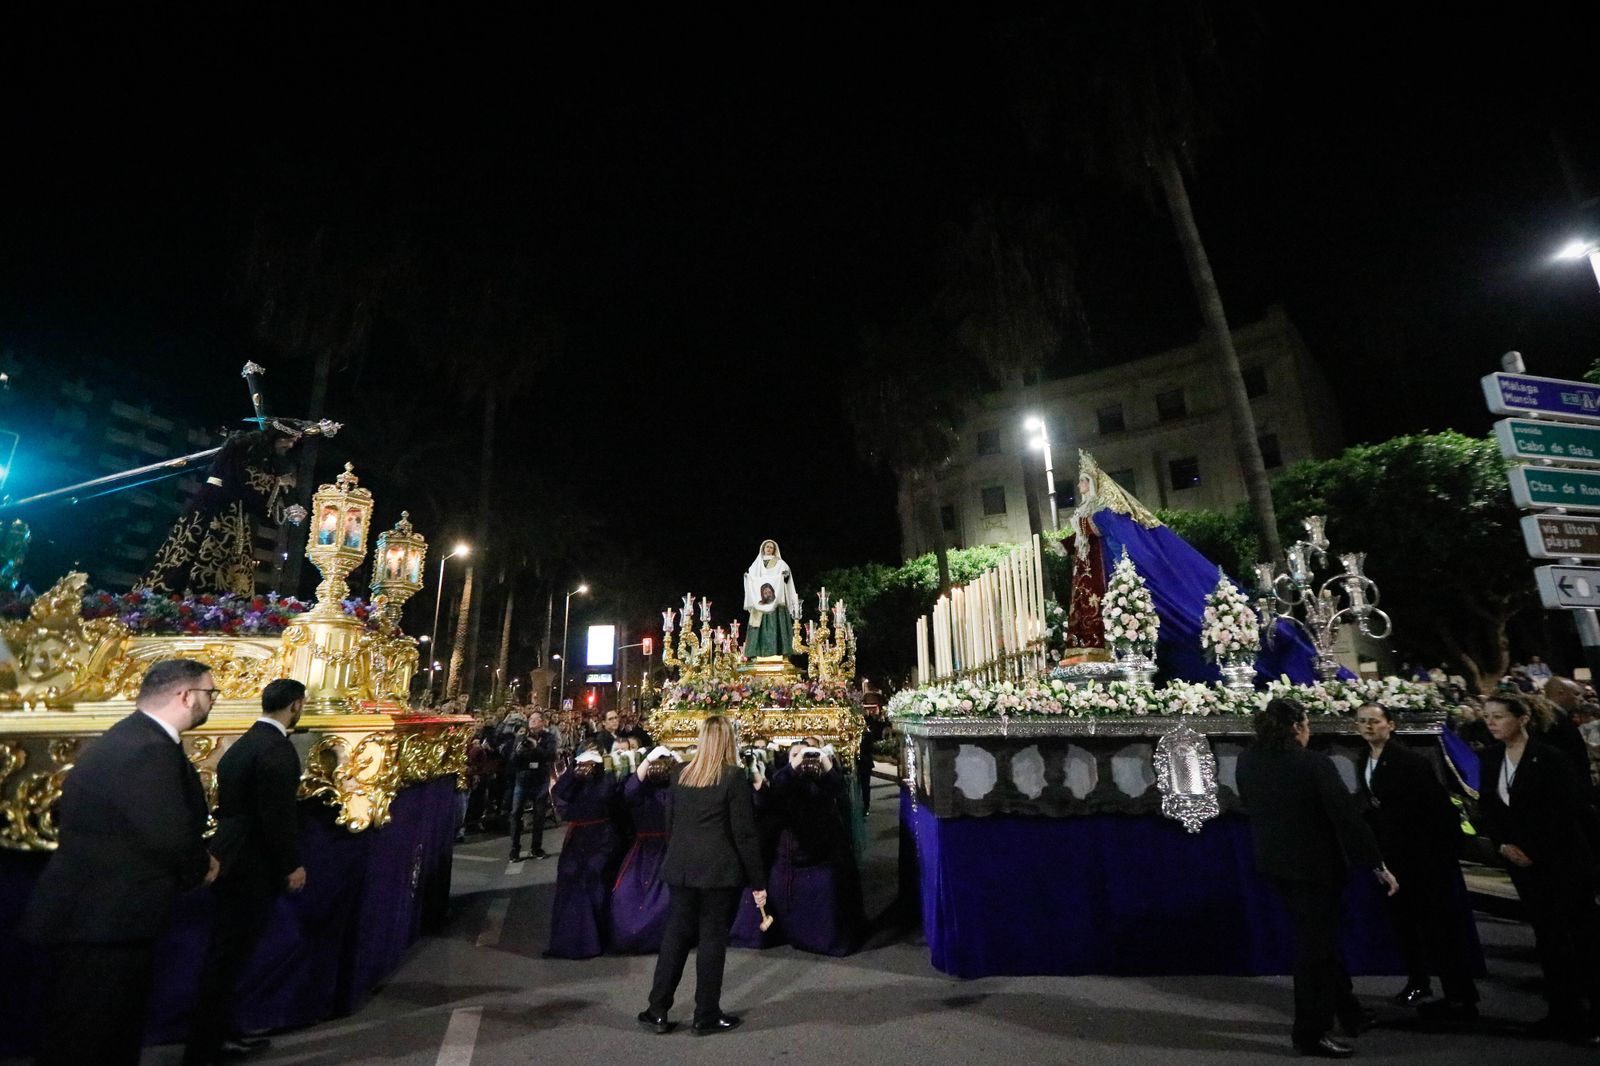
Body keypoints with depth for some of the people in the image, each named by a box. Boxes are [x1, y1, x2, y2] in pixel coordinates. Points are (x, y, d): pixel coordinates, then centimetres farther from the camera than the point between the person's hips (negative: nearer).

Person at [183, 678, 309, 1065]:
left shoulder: (244, 743, 8)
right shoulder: (277, 748, -21)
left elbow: (233, 804, 14)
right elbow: (279, 815, -22)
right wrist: (292, 865, -11)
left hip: (233, 859, 10)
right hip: (253, 866, -10)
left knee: (226, 955, 19)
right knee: (228, 958, 2)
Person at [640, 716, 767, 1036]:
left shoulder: (681, 775, 5)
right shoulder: (734, 777, -11)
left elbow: (670, 825, 13)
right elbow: (744, 834, -12)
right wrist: (758, 881, -6)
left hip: (681, 868, 5)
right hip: (720, 870, -5)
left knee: (675, 935, 15)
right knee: (712, 938, 6)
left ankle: (657, 1011, 21)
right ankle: (706, 1016, 17)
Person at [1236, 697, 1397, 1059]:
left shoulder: (1248, 760, -2)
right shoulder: (1314, 764, -21)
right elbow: (1347, 818, -19)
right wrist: (1378, 865, -12)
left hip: (1275, 862, 6)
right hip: (1315, 866, -6)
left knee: (1317, 941, 24)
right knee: (1316, 947, 7)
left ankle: (1349, 1012, 40)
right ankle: (1311, 1033, 19)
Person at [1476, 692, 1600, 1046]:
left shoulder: (1549, 758, -12)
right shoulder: (1492, 759, 5)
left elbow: (1567, 811, -14)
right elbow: (1487, 808, 9)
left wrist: (1535, 851, -15)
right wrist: (1502, 845, -4)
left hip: (1563, 860, -5)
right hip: (1521, 860, 6)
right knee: (1547, 937, 11)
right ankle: (1563, 1013, 20)